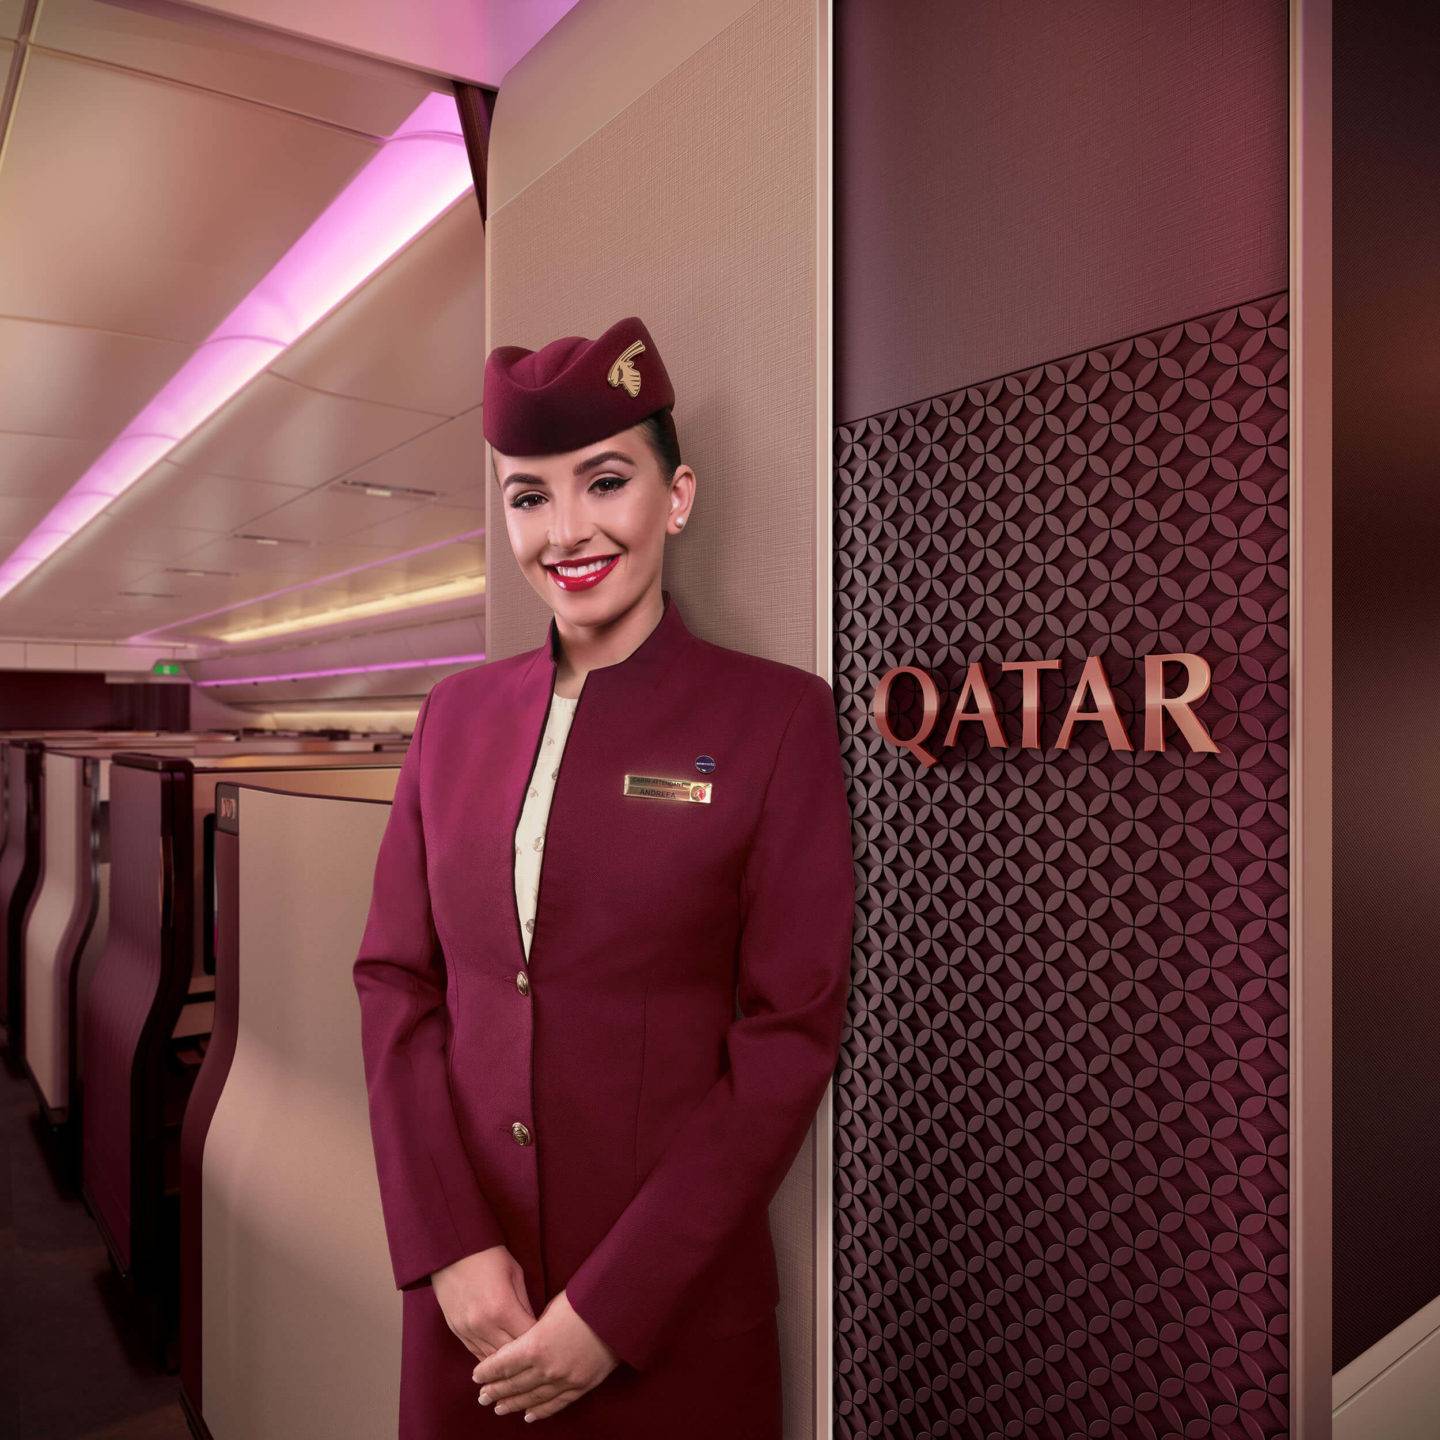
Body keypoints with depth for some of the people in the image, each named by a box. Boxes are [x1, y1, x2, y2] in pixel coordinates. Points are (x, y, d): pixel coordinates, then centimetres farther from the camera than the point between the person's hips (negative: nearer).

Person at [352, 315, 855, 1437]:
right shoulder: (459, 713, 2)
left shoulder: (777, 715, -10)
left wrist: (611, 1307, -12)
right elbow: (395, 980, 3)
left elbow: (792, 1034, -12)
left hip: (674, 1315, -3)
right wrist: (450, 1246, -7)